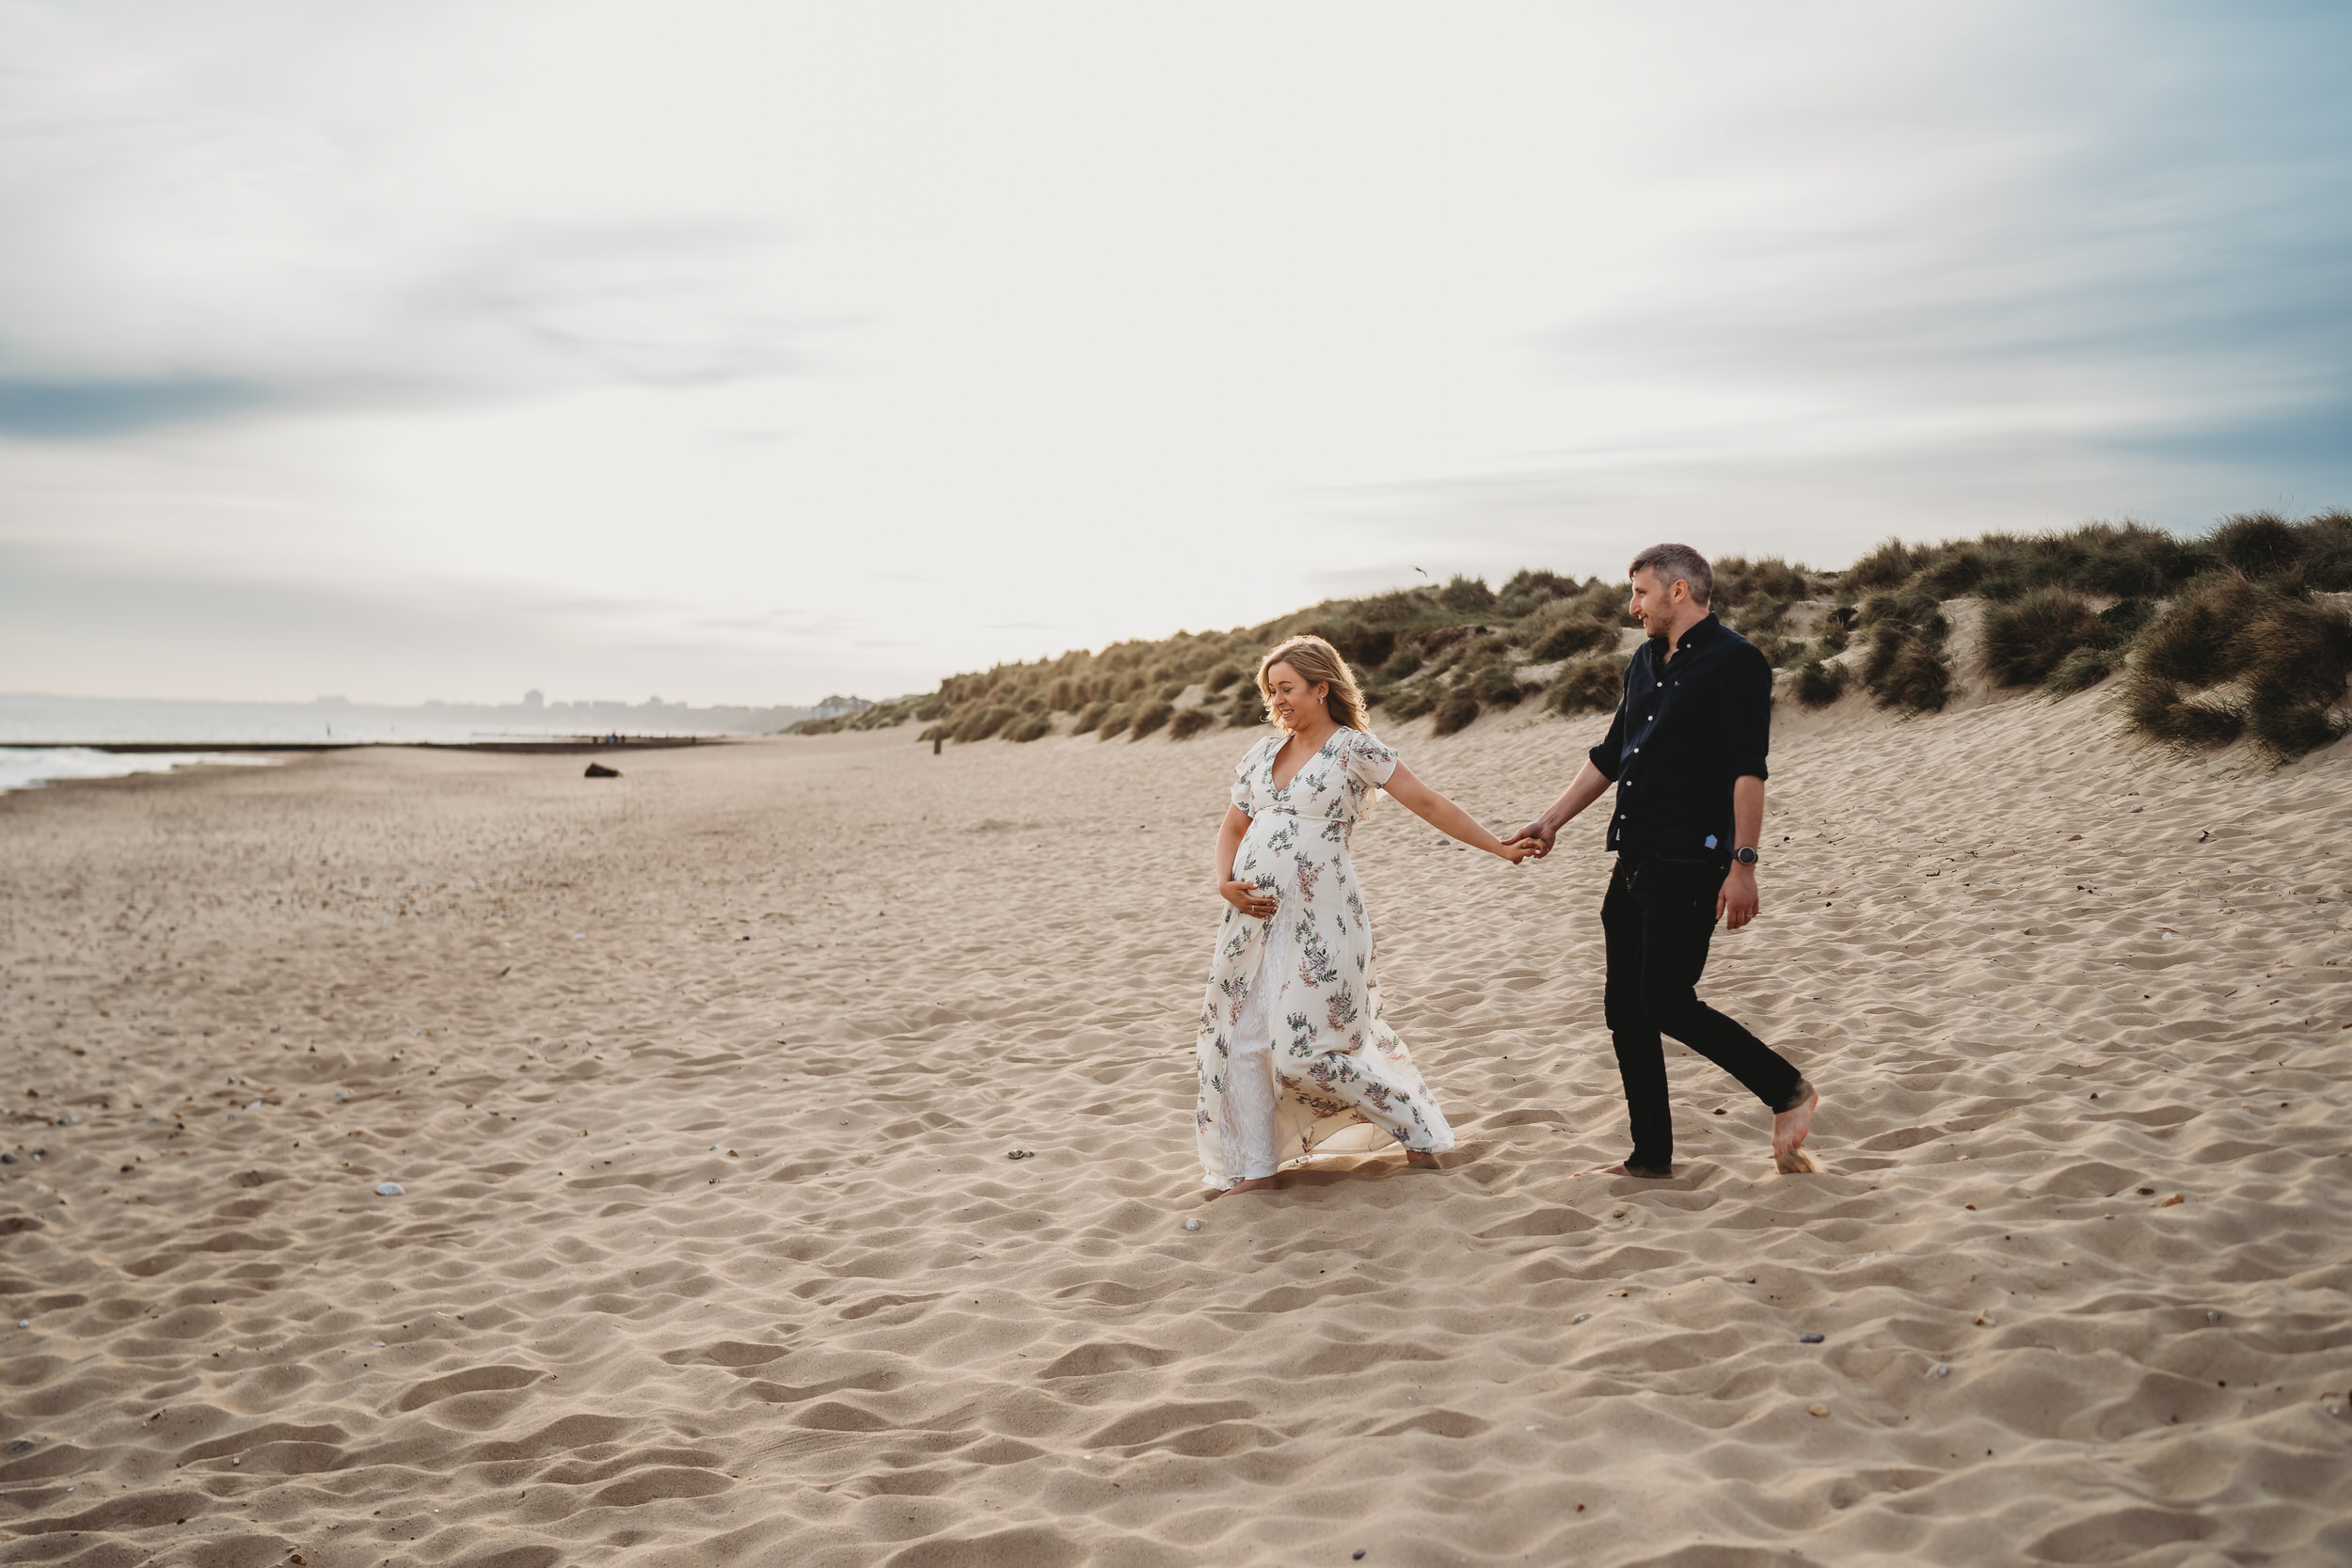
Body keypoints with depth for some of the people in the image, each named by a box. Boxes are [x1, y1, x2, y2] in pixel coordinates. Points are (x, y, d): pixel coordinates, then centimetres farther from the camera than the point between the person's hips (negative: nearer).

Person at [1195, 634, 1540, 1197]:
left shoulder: (1354, 748, -3)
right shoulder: (1264, 754, 12)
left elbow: (1427, 803, -4)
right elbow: (1232, 829, 19)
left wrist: (1498, 847, -6)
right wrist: (1225, 883, 1)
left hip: (1318, 918, -6)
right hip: (1254, 915, 6)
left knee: (1304, 1050, -9)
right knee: (1238, 1038, 2)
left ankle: (1418, 1128, 11)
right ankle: (1255, 1170, 16)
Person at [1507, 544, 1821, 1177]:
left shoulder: (1733, 660, -8)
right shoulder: (1645, 662, 18)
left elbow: (1748, 769, -16)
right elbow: (1608, 756, 26)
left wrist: (1743, 864, -21)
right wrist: (1551, 822, 24)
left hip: (1691, 863, -9)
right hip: (1634, 862, 9)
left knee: (1666, 1002, -10)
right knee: (1625, 1008, 8)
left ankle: (1787, 1091, 8)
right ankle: (1651, 1157, 17)